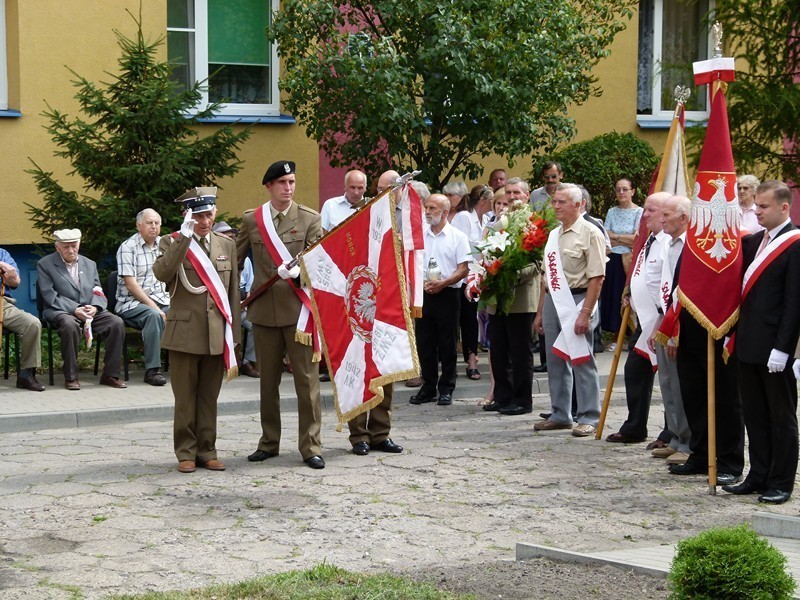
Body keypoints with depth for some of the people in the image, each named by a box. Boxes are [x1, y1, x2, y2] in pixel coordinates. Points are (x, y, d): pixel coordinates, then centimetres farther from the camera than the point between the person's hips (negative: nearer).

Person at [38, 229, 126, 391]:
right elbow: (50, 296, -7)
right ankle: (71, 377, -25)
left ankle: (110, 374, -13)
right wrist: (75, 309, -18)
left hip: (90, 311, 4)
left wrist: (95, 307, -10)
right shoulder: (45, 265, 3)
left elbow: (98, 292, 14)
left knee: (117, 323, -22)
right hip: (61, 311, -4)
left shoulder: (90, 264, 19)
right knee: (70, 325, -39)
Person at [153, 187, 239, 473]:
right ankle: (186, 453, 12)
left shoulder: (227, 245, 11)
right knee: (185, 398, 4)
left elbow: (233, 292, 13)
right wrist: (185, 236, -25)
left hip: (216, 334, 3)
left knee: (209, 397, 8)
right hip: (185, 333, -3)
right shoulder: (172, 243, 1)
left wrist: (233, 333, 9)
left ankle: (207, 450, 16)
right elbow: (161, 273, -21)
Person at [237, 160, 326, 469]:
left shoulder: (310, 219, 2)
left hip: (299, 308, -2)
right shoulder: (251, 220, 7)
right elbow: (234, 259, 14)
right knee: (268, 380, 11)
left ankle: (310, 446, 4)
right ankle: (269, 442, 23)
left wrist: (298, 270, -24)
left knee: (307, 379, -3)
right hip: (264, 309, 2)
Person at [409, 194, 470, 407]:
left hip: (447, 294, -4)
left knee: (447, 345, 2)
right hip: (424, 294, 4)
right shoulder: (419, 235, 10)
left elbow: (463, 269, -5)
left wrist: (443, 283, -17)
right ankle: (428, 387, 15)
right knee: (424, 343, 6)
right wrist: (421, 284, -7)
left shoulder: (457, 237, -1)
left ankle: (446, 389, 9)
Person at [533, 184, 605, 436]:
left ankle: (589, 418, 3)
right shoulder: (554, 235, 16)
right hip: (552, 301, 8)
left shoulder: (590, 233, -8)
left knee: (582, 361, -4)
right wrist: (540, 312, 18)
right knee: (555, 361, 11)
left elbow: (596, 277, -14)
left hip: (577, 299, -8)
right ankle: (560, 415, 20)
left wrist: (585, 313, -20)